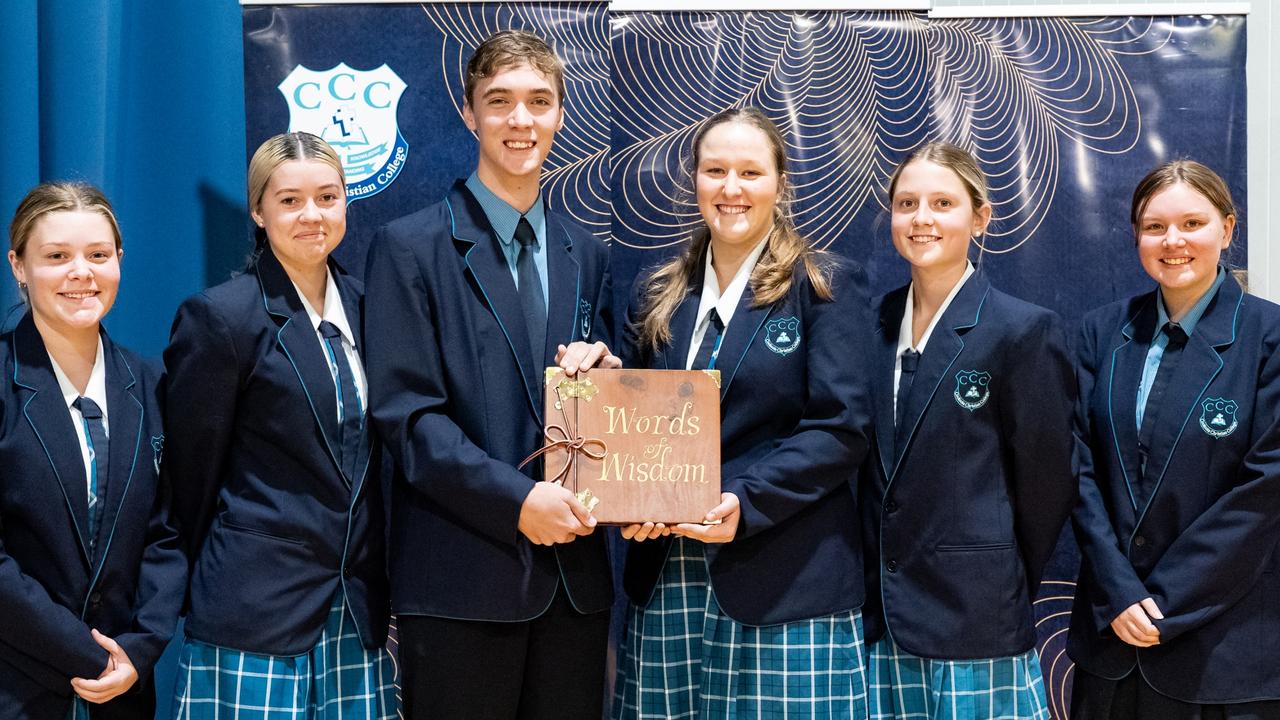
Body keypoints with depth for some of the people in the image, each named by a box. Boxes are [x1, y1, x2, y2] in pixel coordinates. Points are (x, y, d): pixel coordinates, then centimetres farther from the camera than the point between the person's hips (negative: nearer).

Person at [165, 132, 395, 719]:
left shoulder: (363, 305, 9)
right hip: (258, 606, -5)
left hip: (360, 606, 5)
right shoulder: (221, 317, -9)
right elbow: (192, 469, -3)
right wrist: (207, 582, 5)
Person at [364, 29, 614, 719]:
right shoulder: (411, 246, -2)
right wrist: (516, 499, -17)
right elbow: (405, 412, -9)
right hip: (462, 577, -4)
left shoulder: (587, 254, 14)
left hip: (574, 575, 5)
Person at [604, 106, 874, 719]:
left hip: (785, 583, -4)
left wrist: (744, 501, -19)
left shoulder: (827, 287, 0)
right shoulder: (658, 295, 13)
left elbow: (841, 428, -8)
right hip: (667, 580, 4)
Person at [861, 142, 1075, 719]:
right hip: (882, 615, 5)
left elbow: (1047, 476, -4)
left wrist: (1006, 591, 2)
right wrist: (876, 586, 9)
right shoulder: (873, 323, 7)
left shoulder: (1024, 330, -8)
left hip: (975, 621, -4)